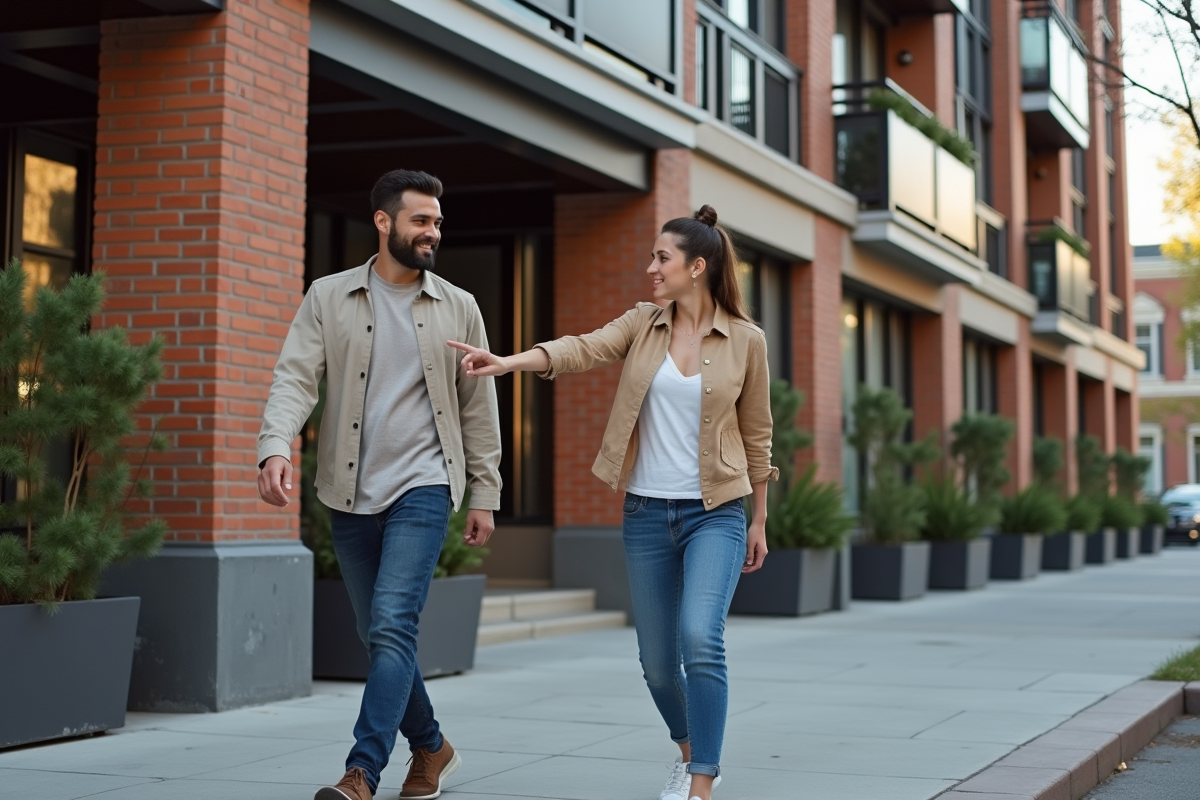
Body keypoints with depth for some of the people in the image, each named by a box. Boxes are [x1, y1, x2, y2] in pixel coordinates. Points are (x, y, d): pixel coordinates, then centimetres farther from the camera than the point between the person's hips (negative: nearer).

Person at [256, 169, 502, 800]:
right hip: (351, 493, 2)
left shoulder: (458, 309, 4)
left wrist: (485, 495, 5)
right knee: (379, 636, 10)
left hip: (422, 487, -2)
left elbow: (478, 408, 7)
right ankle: (430, 749, 30)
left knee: (392, 625, -16)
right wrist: (275, 448, -24)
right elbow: (295, 378, -7)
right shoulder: (328, 298, 3)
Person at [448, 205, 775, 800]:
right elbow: (580, 350, -14)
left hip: (715, 513, -3)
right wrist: (508, 361, -32)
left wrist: (759, 520, 7)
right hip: (646, 512, 3)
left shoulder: (745, 340, -2)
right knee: (657, 661, 9)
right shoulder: (642, 324, 4)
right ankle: (691, 749, 37)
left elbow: (756, 436, 4)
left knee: (700, 641, -22)